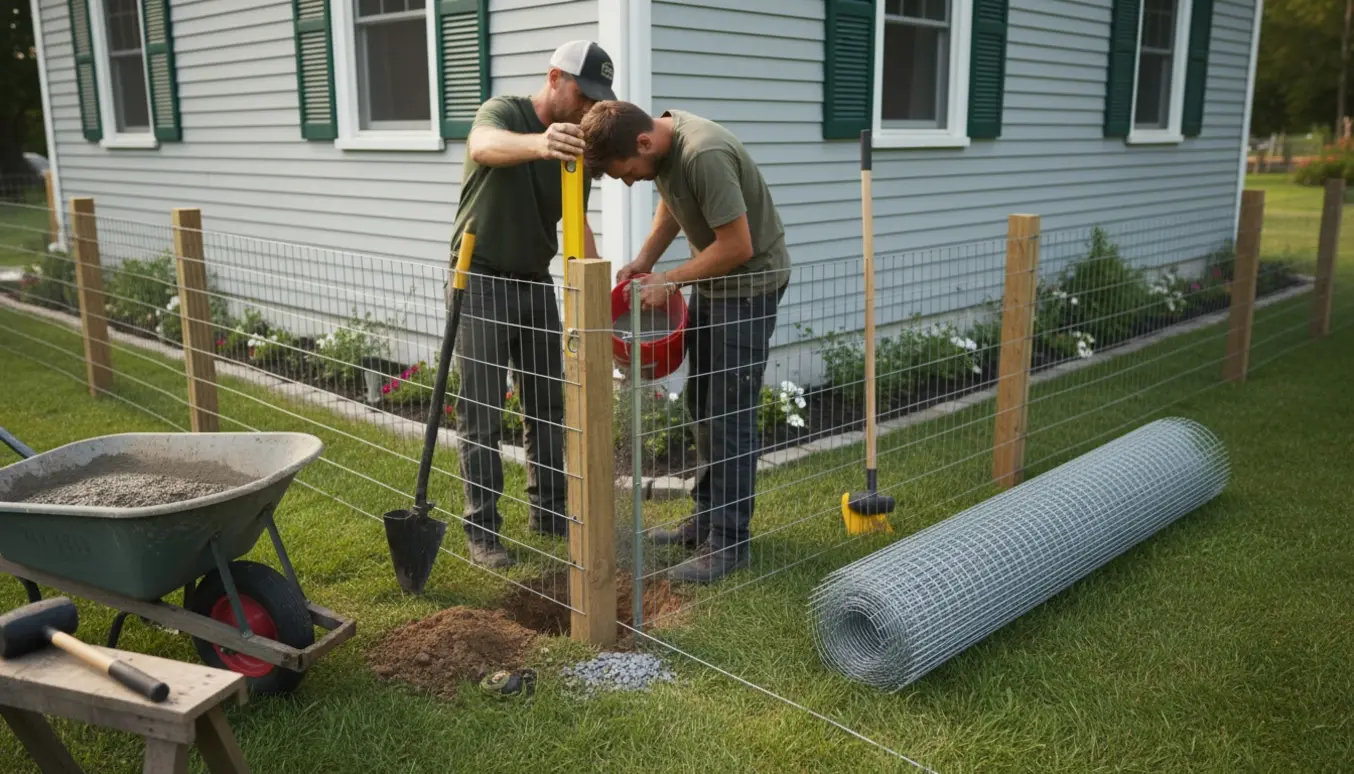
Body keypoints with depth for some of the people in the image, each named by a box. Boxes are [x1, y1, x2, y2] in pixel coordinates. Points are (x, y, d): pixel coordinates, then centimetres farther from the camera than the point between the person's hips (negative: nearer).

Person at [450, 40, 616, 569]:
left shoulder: (574, 146, 6)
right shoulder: (503, 112, -13)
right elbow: (483, 148, -38)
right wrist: (538, 144, -59)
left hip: (536, 282, 6)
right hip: (483, 281, -6)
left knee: (546, 406, 11)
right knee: (481, 413, -3)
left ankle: (549, 513, 24)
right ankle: (482, 531, 6)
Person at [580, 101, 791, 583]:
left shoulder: (705, 155, -30)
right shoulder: (661, 146, -1)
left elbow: (737, 245, -28)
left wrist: (670, 282, -19)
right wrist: (643, 261, 3)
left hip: (750, 283, -9)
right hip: (711, 281, 9)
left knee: (729, 415, -7)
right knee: (701, 403, 15)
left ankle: (729, 542, 2)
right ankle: (706, 516, 27)